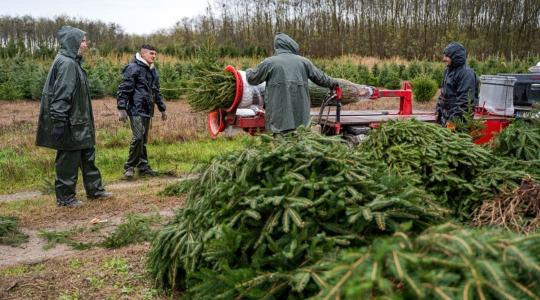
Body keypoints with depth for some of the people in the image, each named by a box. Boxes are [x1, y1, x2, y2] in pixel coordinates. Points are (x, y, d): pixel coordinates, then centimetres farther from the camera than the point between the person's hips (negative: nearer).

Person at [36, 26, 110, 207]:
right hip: (70, 124, -10)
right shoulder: (66, 63, -17)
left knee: (87, 155, 17)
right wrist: (59, 122, -25)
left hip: (79, 122, 10)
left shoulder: (73, 62, 14)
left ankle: (94, 189, 27)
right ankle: (65, 197, 11)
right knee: (68, 159, 0)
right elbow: (61, 94, -22)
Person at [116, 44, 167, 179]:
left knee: (144, 139, 11)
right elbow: (123, 90, -12)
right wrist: (121, 108, -17)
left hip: (147, 110, 8)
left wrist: (162, 108, 27)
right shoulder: (133, 68, -8)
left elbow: (156, 92, 27)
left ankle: (143, 166, 18)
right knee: (138, 137, -14)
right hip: (136, 109, -8)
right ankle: (129, 166, -2)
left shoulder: (152, 71, 17)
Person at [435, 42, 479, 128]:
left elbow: (464, 100, -21)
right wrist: (438, 110, 16)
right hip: (445, 117, 9)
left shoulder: (466, 73, -16)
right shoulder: (448, 71, 14)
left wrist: (454, 120, -23)